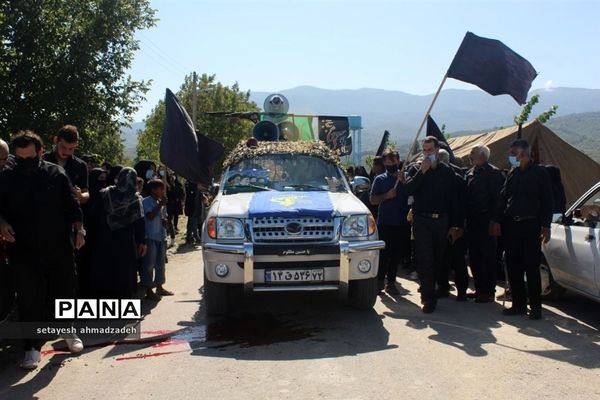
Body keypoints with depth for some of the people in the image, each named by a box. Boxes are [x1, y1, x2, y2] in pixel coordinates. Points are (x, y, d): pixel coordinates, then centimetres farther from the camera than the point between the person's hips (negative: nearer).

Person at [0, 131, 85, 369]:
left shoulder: (56, 174, -1)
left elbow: (72, 206, 3)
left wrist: (79, 230, -6)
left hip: (59, 248, 1)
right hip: (24, 251, 0)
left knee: (65, 291, 12)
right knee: (29, 300, 2)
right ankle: (32, 346, 14)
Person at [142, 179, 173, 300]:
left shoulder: (160, 202, 15)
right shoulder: (146, 201, -9)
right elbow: (150, 216, -20)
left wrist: (165, 221, 2)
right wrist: (160, 205, -16)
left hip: (161, 236, 8)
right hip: (151, 237, -8)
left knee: (160, 263, 15)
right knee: (149, 264, -4)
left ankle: (159, 287, 26)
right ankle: (149, 291, 1)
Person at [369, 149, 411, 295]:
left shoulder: (405, 177, 8)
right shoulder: (380, 179, 4)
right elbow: (373, 199, 0)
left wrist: (403, 182, -12)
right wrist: (387, 196, -14)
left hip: (402, 223, 2)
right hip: (385, 222, -2)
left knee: (397, 255, 8)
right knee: (384, 253, 2)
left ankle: (391, 282, 18)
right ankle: (380, 279, 17)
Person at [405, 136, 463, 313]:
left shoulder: (447, 171, 8)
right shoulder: (417, 169, 6)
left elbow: (453, 199, 8)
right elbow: (408, 189, -11)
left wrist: (455, 225, 5)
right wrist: (421, 172, -17)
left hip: (441, 221, 2)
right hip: (422, 220, -2)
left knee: (438, 260, 10)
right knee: (424, 260, -7)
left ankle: (427, 292, 27)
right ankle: (429, 298, -4)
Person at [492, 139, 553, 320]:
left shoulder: (540, 173, -1)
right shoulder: (512, 174, 13)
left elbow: (547, 201, -2)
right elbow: (502, 198, 14)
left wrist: (546, 226, -8)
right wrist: (497, 221, 5)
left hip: (530, 226, -5)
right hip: (511, 225, 5)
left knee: (532, 268, -2)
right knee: (513, 268, 6)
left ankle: (535, 307, 7)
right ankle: (519, 304, 16)